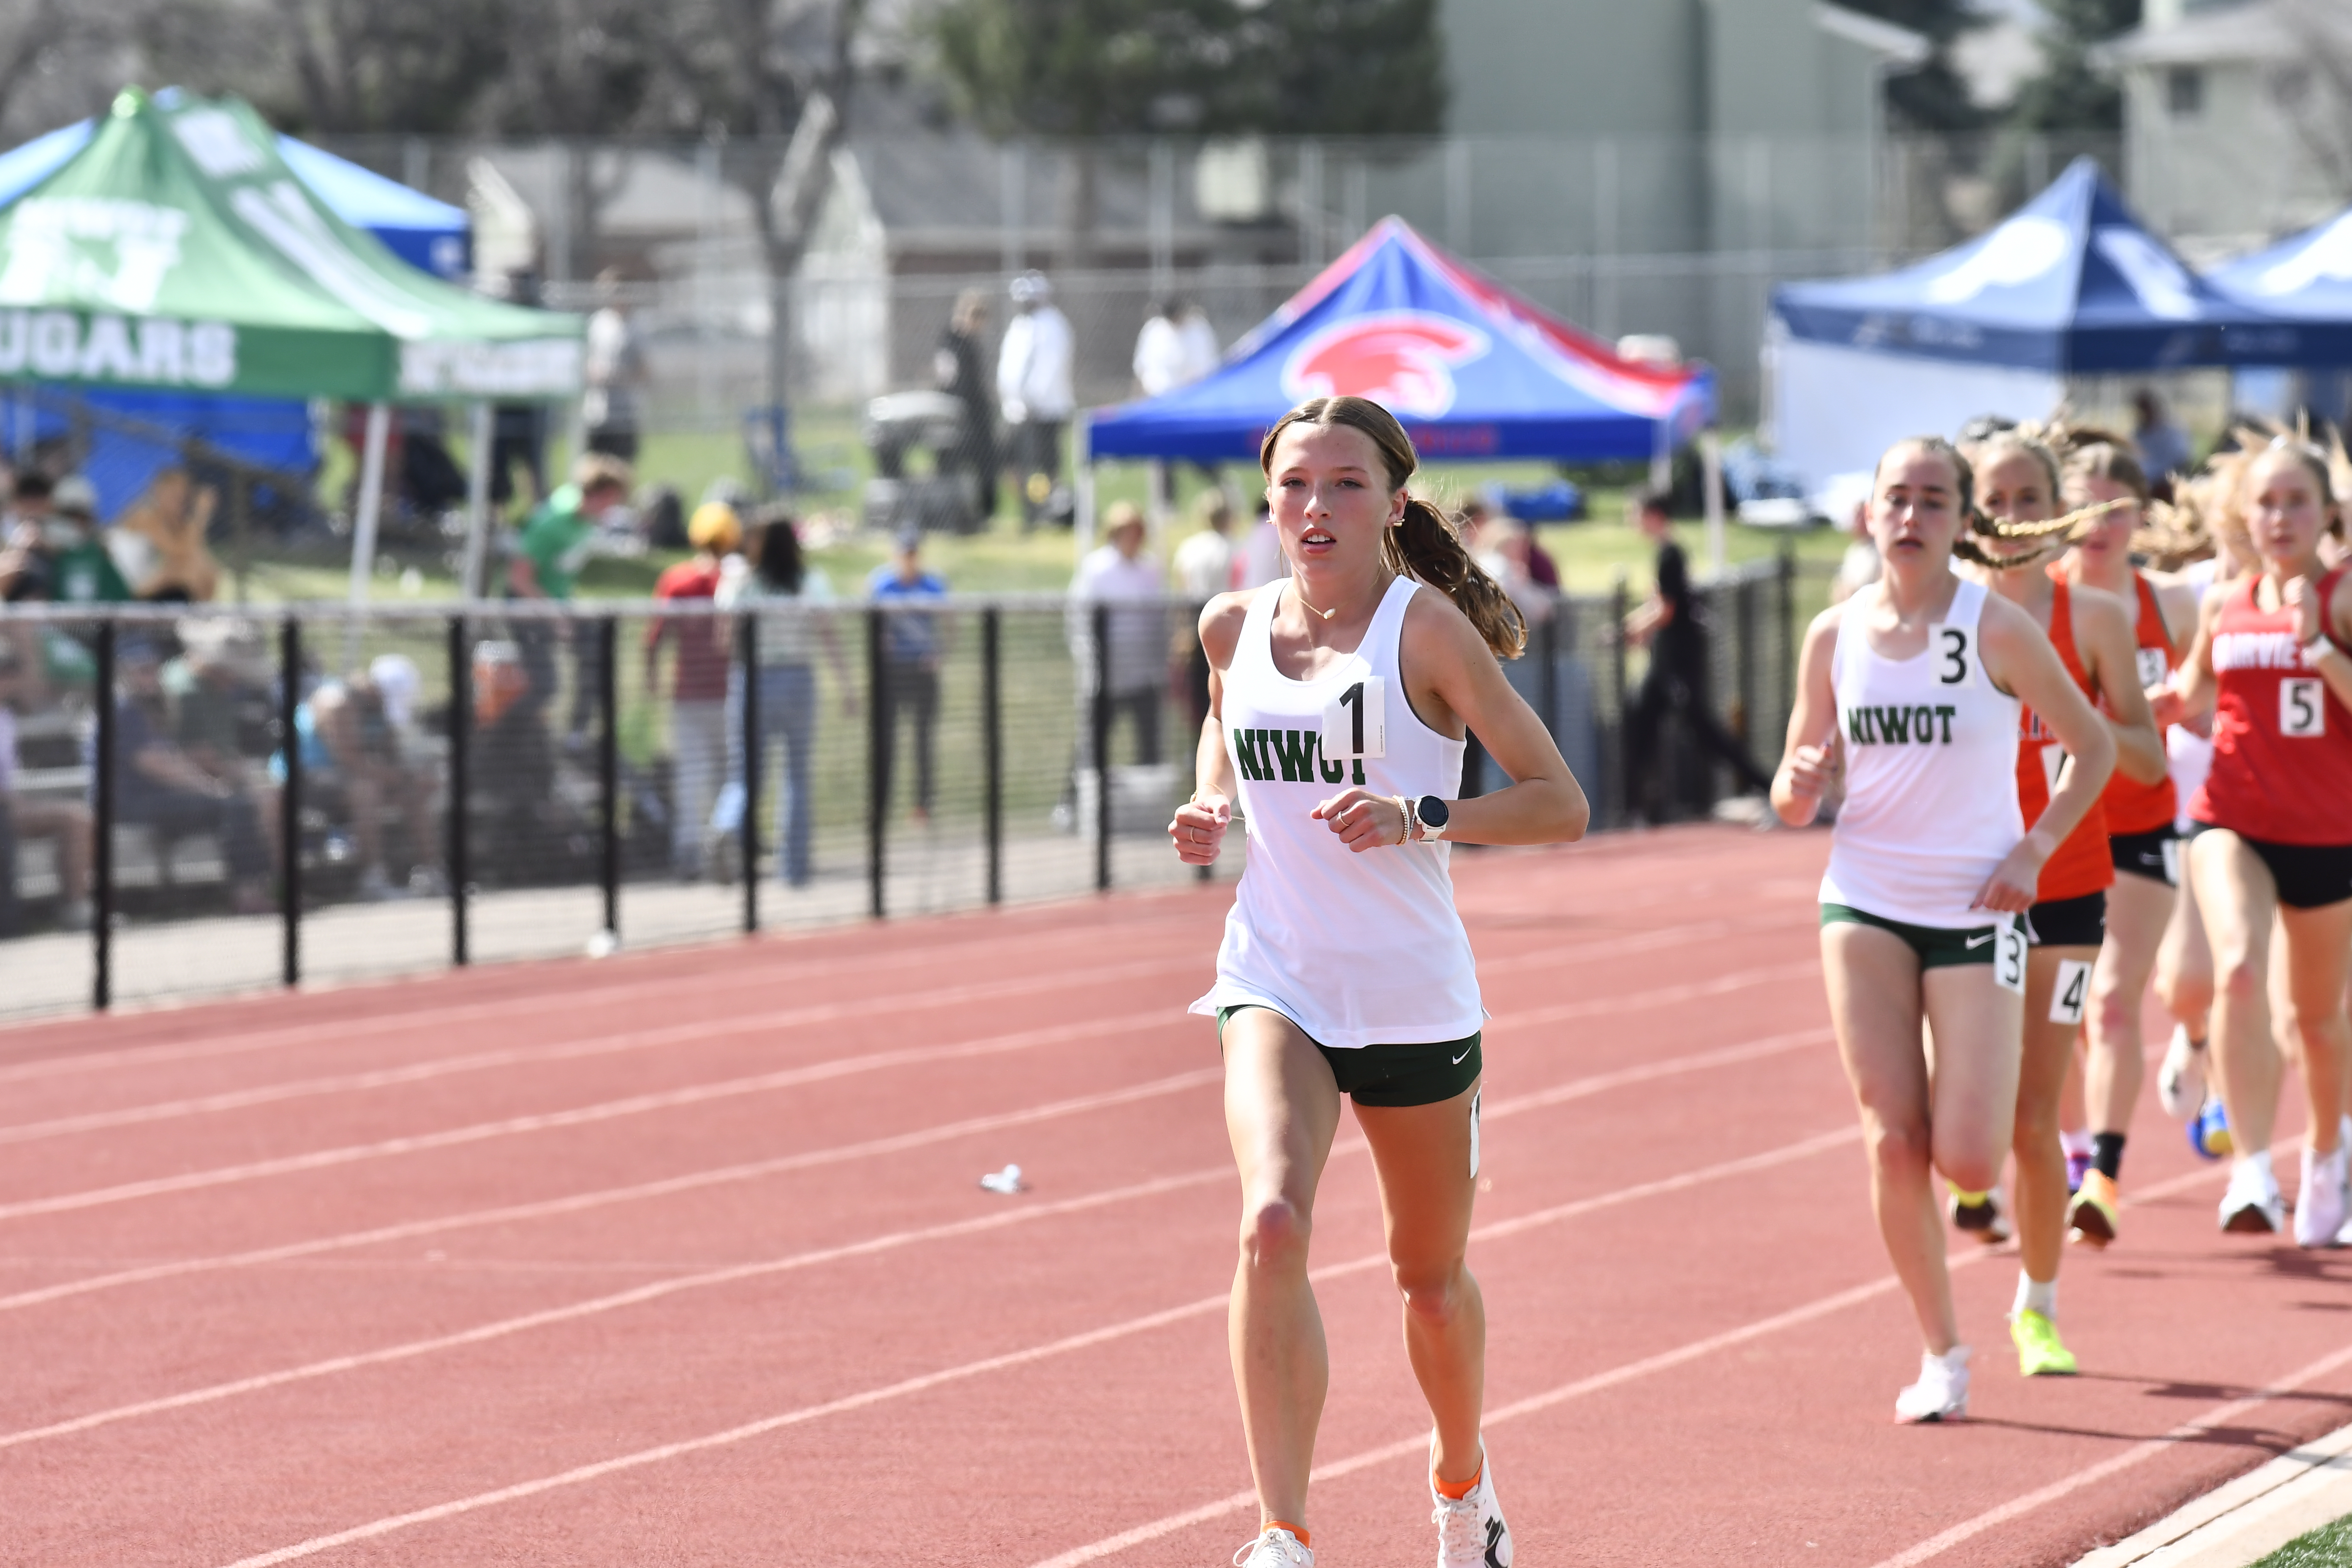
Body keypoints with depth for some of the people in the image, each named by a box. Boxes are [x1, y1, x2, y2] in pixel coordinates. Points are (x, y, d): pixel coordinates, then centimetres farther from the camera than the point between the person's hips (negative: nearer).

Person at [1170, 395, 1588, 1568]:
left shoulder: (1425, 624, -10)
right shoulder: (1234, 627, 2)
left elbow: (1560, 804, -10)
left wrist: (1418, 819, -25)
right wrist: (1209, 812, 6)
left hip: (1415, 998, -1)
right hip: (1274, 986, 2)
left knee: (1430, 1274, 15)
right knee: (1272, 1225, -25)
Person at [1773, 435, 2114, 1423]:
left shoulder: (1997, 629, -8)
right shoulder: (1835, 636, 2)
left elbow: (2094, 747, 2)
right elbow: (1793, 800, 9)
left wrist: (2034, 851, -10)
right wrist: (1800, 786, -15)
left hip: (1977, 914, -3)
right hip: (1865, 906, 3)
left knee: (1966, 1161, -11)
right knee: (1892, 1145, -4)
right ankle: (1941, 1356, 11)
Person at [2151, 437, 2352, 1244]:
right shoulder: (2223, 606, 4)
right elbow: (2194, 691, 21)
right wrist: (2168, 701, 1)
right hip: (2233, 820, 1)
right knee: (2238, 971, -26)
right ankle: (2252, 1174, -26)